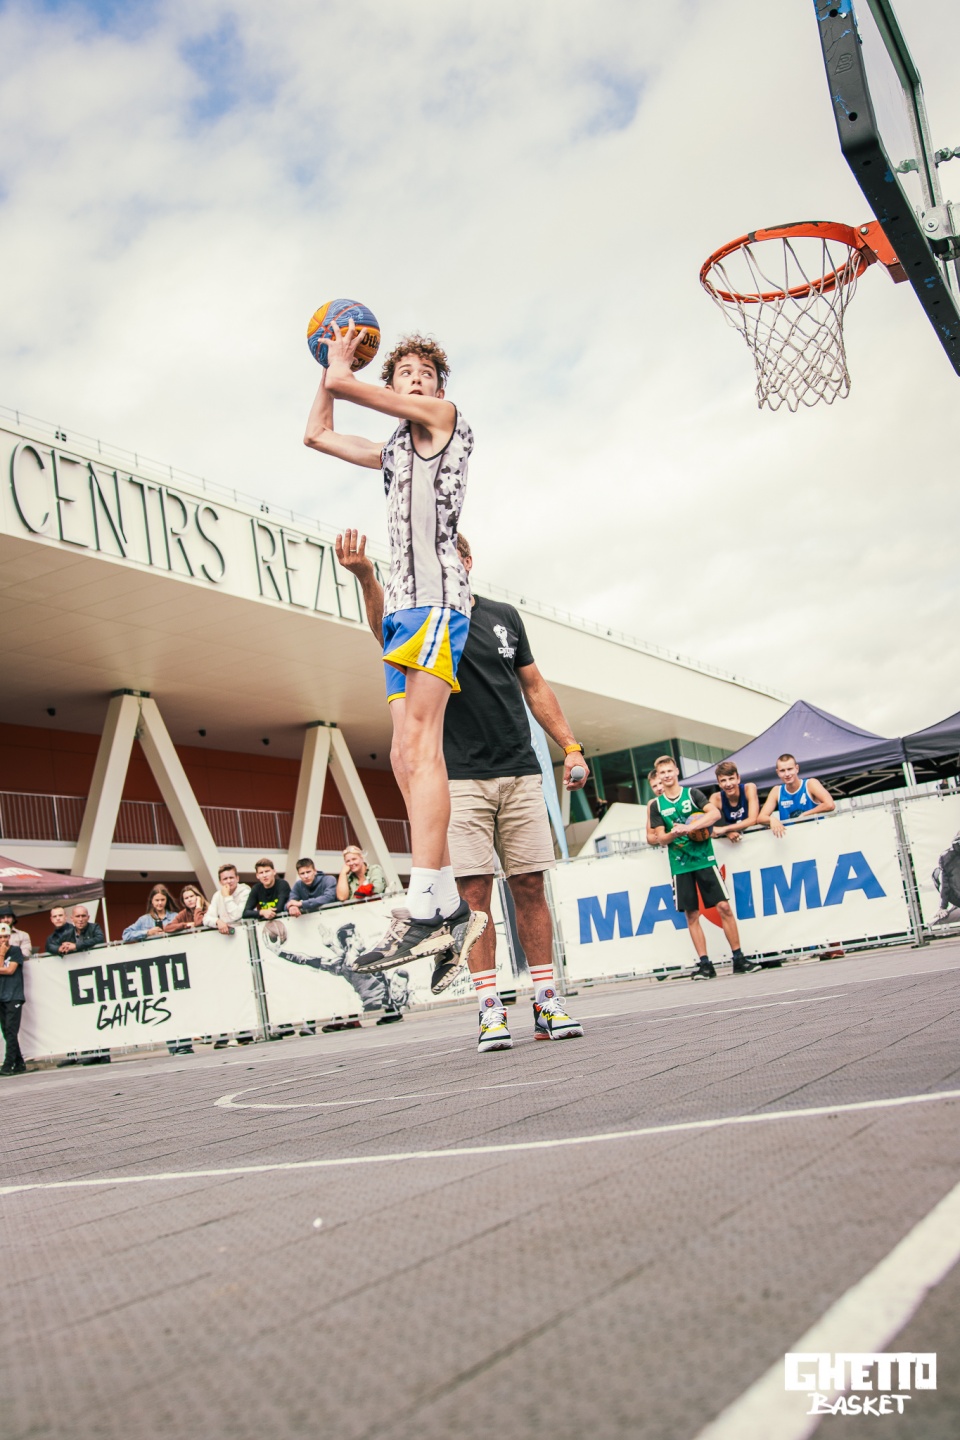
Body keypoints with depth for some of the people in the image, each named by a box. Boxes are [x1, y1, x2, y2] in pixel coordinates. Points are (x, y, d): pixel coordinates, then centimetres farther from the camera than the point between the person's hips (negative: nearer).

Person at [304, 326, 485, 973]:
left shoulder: (446, 416, 6)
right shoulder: (396, 452, 29)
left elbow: (343, 385, 3)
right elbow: (318, 433, 36)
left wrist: (340, 365, 26)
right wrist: (336, 357, 35)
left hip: (437, 592, -9)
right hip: (405, 600, 9)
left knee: (418, 742, -22)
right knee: (406, 756, 0)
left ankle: (427, 909, -29)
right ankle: (452, 907, 2)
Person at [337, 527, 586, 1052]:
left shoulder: (504, 616, 13)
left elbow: (534, 686, 17)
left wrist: (570, 746, 8)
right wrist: (366, 578, -42)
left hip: (521, 773, 3)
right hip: (461, 778, -2)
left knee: (529, 886, 3)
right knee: (475, 891, -5)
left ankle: (547, 1002, 10)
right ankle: (491, 1010, 1)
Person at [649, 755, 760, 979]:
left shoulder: (692, 794, 3)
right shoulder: (656, 805, 7)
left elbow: (715, 813, -13)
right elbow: (659, 838, 5)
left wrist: (690, 827, -24)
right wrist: (674, 834, -17)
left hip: (704, 860, -1)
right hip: (680, 866, 1)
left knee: (724, 906, -6)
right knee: (691, 915, 1)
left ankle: (739, 959, 2)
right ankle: (704, 964, 7)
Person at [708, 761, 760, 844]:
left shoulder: (749, 788, -12)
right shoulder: (716, 798, -8)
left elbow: (752, 820, -20)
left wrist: (725, 829, -30)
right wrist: (728, 833, -36)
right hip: (731, 843, 3)